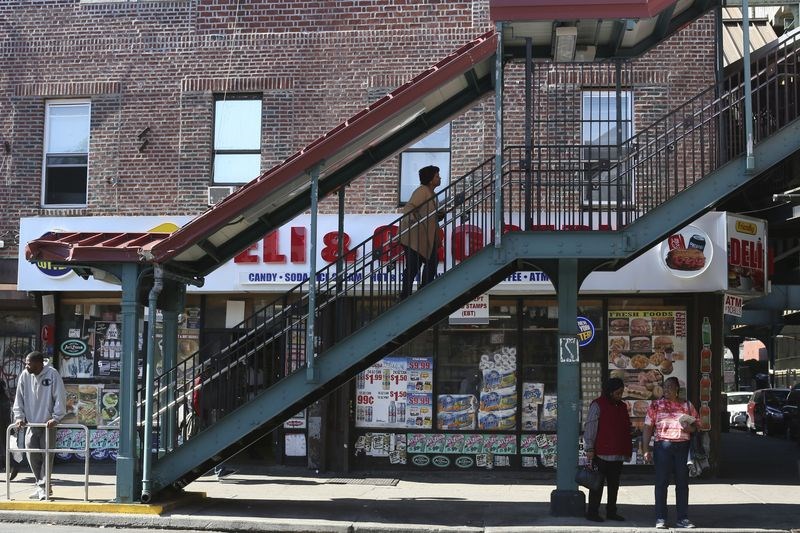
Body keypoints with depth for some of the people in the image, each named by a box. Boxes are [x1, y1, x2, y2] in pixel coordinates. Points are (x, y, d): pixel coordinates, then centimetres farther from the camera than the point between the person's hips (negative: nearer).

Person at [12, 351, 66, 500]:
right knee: (32, 455, 2)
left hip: (48, 423, -4)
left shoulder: (52, 374, -12)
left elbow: (60, 398, -12)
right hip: (31, 423, 4)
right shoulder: (24, 376, -1)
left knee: (47, 456, -3)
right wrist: (19, 416, -3)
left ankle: (43, 487, 4)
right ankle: (41, 485, 16)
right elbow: (19, 398, 5)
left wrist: (56, 418, -17)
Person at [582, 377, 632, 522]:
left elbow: (626, 429, 22)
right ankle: (592, 512, 2)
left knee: (614, 484, 11)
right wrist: (589, 448, -14)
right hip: (601, 453, -7)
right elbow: (590, 427, -9)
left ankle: (611, 512, 18)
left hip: (618, 454, 7)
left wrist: (628, 449, 16)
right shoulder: (598, 405, -5)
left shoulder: (622, 406, 16)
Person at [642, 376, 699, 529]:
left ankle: (683, 518, 13)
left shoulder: (687, 406, 11)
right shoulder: (656, 405, 6)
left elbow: (695, 426, 16)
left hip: (683, 446, 2)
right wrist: (645, 449, -4)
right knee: (661, 482, -1)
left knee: (682, 483, 5)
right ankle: (660, 518, 4)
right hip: (663, 446, -2)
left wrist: (690, 428, -9)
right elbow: (648, 428, 3)